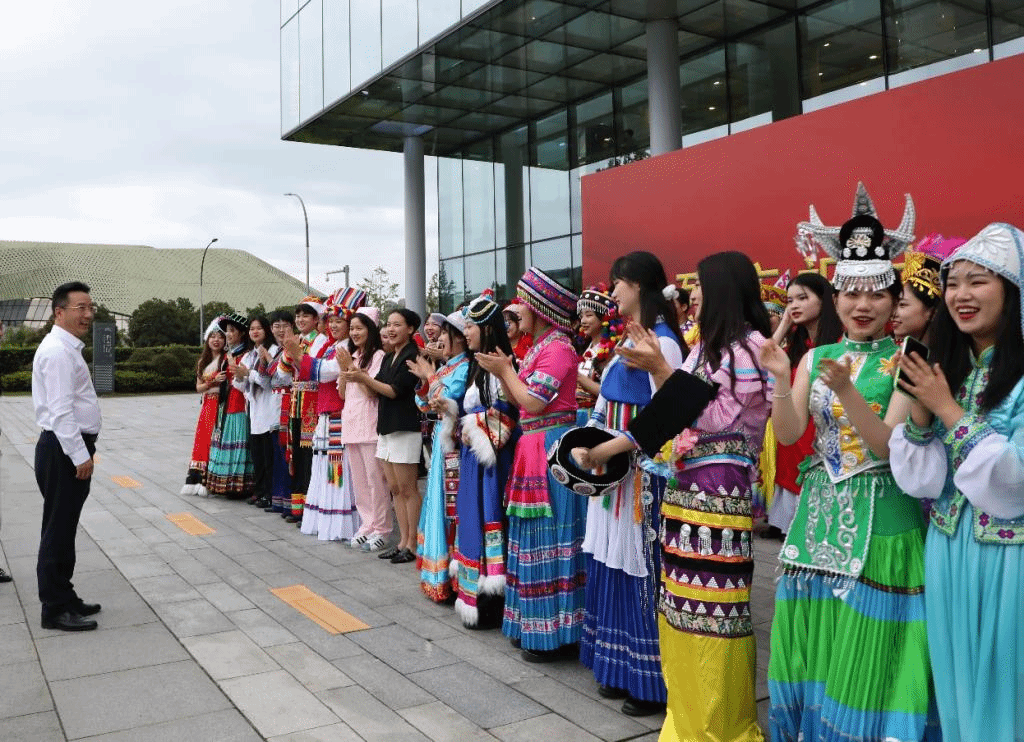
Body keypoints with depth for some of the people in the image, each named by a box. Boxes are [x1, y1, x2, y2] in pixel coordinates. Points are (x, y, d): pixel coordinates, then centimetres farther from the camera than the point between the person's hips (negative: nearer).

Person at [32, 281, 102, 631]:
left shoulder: (67, 348, 16)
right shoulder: (59, 351, -17)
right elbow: (60, 410, -23)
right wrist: (79, 455, -22)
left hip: (71, 449, 10)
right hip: (64, 451, -10)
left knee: (64, 528, 16)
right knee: (58, 530, -2)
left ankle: (63, 597, 27)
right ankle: (56, 609, 6)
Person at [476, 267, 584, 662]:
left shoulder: (558, 348, -14)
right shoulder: (539, 347, 15)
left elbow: (533, 402, -19)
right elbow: (520, 402, 14)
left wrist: (506, 369, -7)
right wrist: (502, 371, 4)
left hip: (552, 450, -10)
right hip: (533, 449, 10)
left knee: (549, 537, -4)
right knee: (535, 536, 14)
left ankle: (557, 632, 6)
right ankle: (534, 626, 25)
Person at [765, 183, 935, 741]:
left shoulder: (904, 362, -4)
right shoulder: (816, 357, 7)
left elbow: (888, 444, -14)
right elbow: (787, 433, -2)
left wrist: (847, 391, -29)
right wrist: (780, 379, -18)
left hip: (881, 517, -4)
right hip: (819, 512, 4)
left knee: (866, 651, 2)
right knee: (811, 640, 11)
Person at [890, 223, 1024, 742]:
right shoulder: (946, 368, 5)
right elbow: (921, 481, 2)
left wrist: (949, 411, -16)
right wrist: (920, 412, -15)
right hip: (945, 553, 6)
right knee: (955, 684, 18)